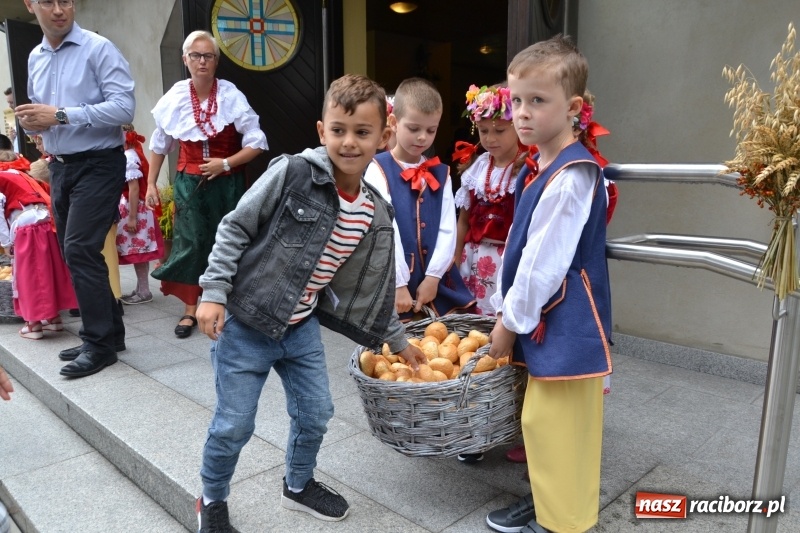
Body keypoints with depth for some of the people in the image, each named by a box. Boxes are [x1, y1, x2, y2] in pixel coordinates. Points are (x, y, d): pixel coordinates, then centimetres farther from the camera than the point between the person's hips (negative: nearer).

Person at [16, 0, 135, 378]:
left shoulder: (98, 49, -9)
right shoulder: (35, 58, 13)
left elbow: (124, 107, -19)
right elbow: (40, 110, 22)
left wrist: (61, 115, -21)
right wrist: (30, 121, -2)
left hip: (97, 165, -8)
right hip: (59, 167, 8)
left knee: (80, 251, -12)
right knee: (75, 254, 11)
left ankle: (99, 343, 0)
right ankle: (109, 331, 23)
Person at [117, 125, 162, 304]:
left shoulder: (128, 157, -16)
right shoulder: (131, 154, 14)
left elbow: (134, 189, -21)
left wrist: (132, 217, -21)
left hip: (134, 210, -10)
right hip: (134, 209, 10)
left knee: (137, 251, -4)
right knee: (138, 251, 12)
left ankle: (144, 291, 3)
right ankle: (141, 289, 19)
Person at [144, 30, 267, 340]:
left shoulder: (231, 96, -10)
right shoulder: (175, 98, -2)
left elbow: (257, 143, -10)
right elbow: (159, 145, 10)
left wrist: (225, 164, -18)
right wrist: (151, 184, 9)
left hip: (226, 183, -1)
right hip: (190, 183, 1)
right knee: (190, 242, -1)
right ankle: (190, 310, 10)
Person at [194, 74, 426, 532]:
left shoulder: (375, 215, -3)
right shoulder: (292, 173, -19)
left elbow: (371, 288, 8)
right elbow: (235, 229, -11)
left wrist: (399, 340, 13)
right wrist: (214, 293, -15)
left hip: (301, 327, 5)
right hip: (244, 322, -5)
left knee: (316, 413, 14)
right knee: (234, 425, 5)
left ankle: (299, 485, 43)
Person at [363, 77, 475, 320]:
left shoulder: (441, 173, 9)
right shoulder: (378, 170, -6)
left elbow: (447, 230, 4)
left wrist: (433, 276, -6)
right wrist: (399, 284, -15)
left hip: (437, 282, 4)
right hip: (394, 284, -4)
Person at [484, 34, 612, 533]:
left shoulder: (572, 176, -20)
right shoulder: (537, 169, 9)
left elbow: (545, 263, -20)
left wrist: (510, 322, -11)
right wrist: (506, 308, 14)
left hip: (567, 325, -9)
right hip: (542, 320, 9)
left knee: (559, 427, 3)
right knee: (542, 422, 20)